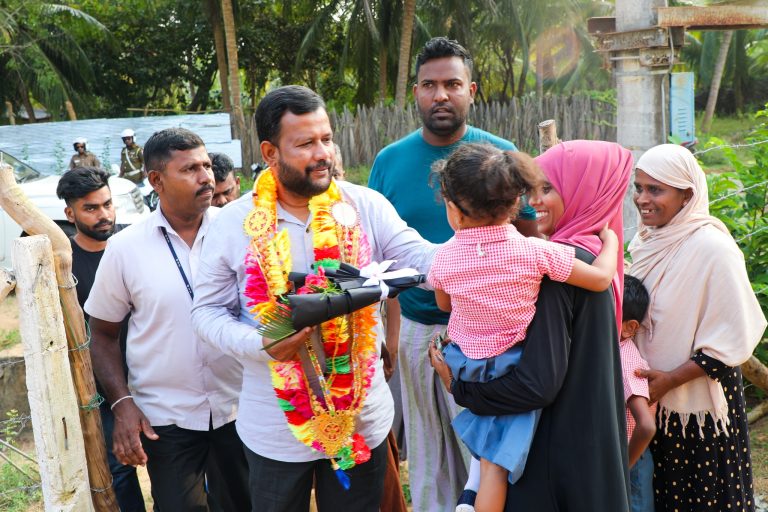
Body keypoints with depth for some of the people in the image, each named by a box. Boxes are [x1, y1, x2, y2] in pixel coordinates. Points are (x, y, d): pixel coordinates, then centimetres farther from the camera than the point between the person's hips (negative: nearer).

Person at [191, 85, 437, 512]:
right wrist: (260, 345, -21)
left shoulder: (366, 207, -6)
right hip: (276, 429, 0)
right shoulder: (235, 224, -7)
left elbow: (423, 258, -12)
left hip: (362, 420, 1)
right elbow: (208, 311, -3)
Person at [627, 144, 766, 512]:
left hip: (699, 408, -6)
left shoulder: (712, 249, -19)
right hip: (651, 401, 6)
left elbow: (731, 341, -17)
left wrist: (670, 380, -18)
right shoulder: (647, 241, 3)